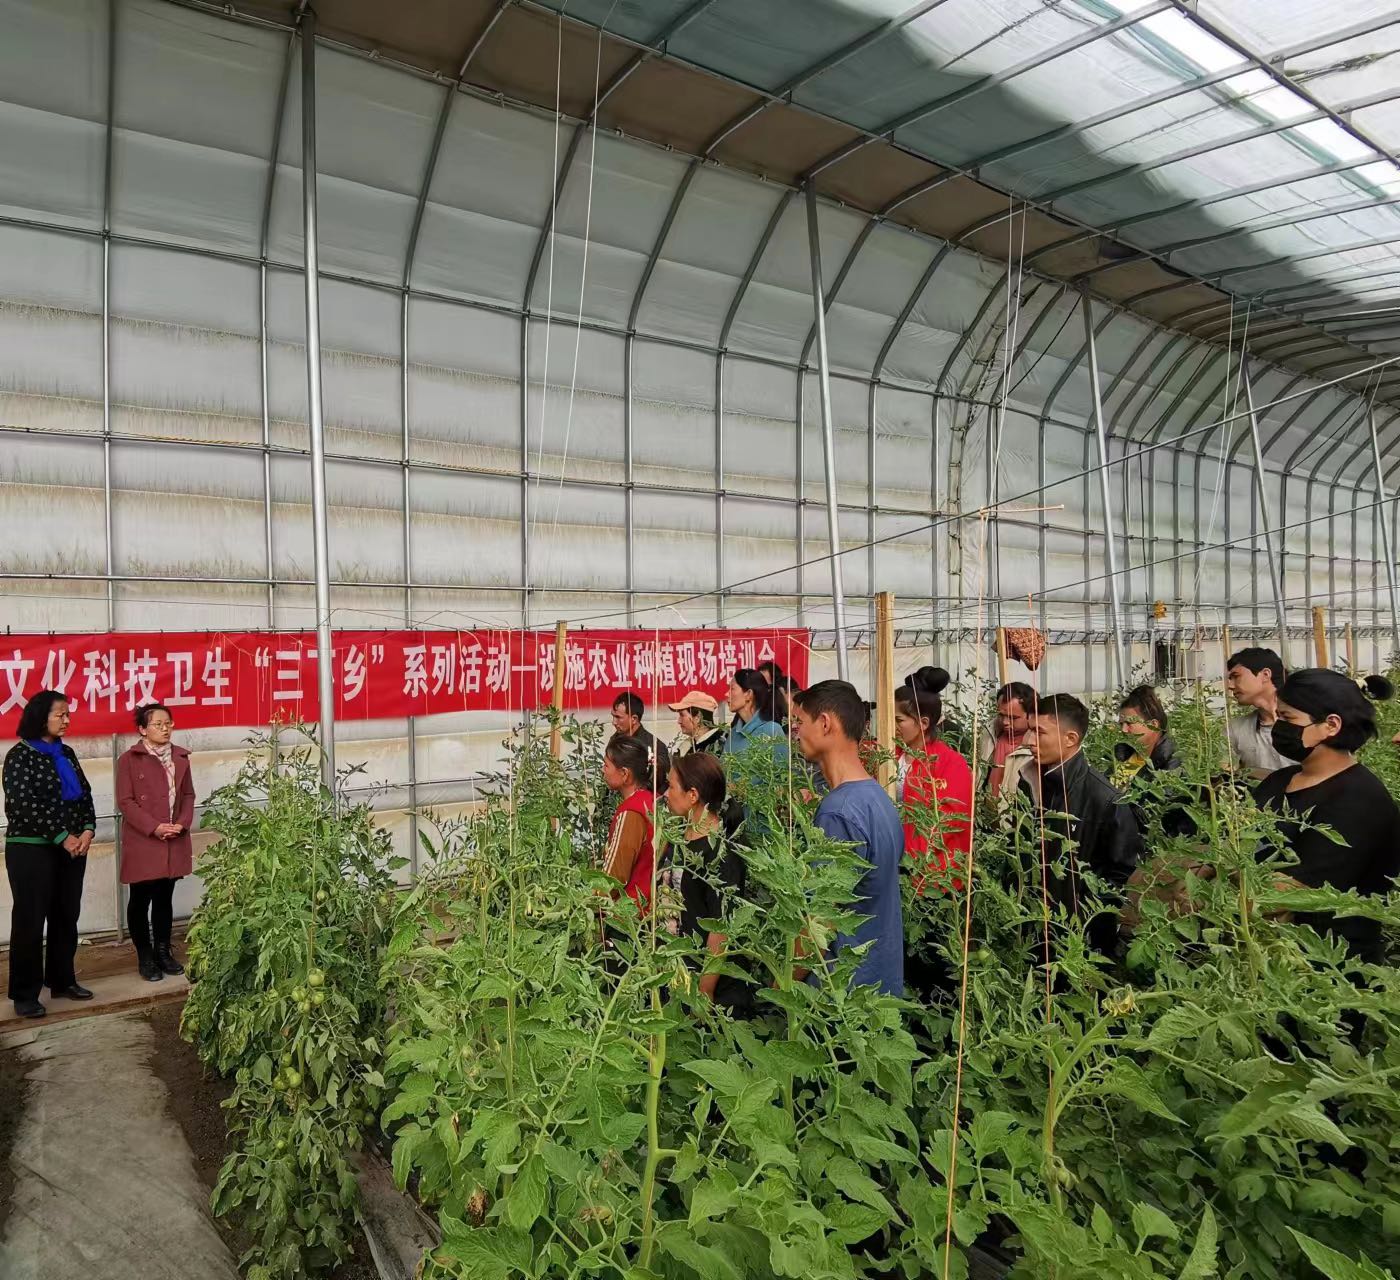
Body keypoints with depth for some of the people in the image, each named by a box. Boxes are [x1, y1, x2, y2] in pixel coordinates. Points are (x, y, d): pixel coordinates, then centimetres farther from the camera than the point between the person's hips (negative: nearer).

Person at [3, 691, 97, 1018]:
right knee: (30, 920, 1)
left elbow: (85, 794, 10)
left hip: (72, 847, 6)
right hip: (32, 850, -6)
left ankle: (62, 980, 24)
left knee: (66, 917, 11)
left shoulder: (66, 753, 10)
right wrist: (62, 837, -16)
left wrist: (87, 830, -6)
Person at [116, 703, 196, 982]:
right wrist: (154, 827, -17)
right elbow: (125, 802, -9)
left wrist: (183, 823, -5)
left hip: (174, 841, 4)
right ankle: (145, 957, 16)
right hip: (142, 842, -4)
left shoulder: (180, 756, 9)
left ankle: (163, 951, 23)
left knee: (165, 898, 13)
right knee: (141, 900, 5)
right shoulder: (129, 760, -6)